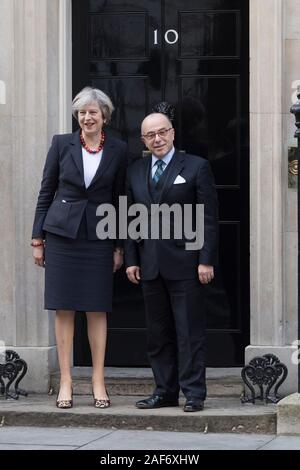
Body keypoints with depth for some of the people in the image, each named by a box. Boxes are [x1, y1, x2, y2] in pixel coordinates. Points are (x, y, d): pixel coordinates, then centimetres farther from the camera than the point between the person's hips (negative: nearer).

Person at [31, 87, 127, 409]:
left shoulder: (118, 150, 3)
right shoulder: (62, 144, 2)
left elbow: (119, 199, 7)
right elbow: (46, 192, 5)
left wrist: (119, 246, 4)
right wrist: (38, 238, 2)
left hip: (99, 237, 0)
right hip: (62, 234, 0)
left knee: (97, 310, 2)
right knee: (64, 309, 1)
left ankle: (98, 382, 8)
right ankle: (65, 382, 5)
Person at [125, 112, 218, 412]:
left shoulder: (196, 167, 0)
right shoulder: (135, 172, 13)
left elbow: (209, 217, -4)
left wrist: (206, 260, -10)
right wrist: (131, 259, 7)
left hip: (185, 263, -5)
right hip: (150, 265, 5)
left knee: (190, 331, -3)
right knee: (157, 332, 7)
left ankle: (193, 393, 1)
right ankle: (165, 392, 13)